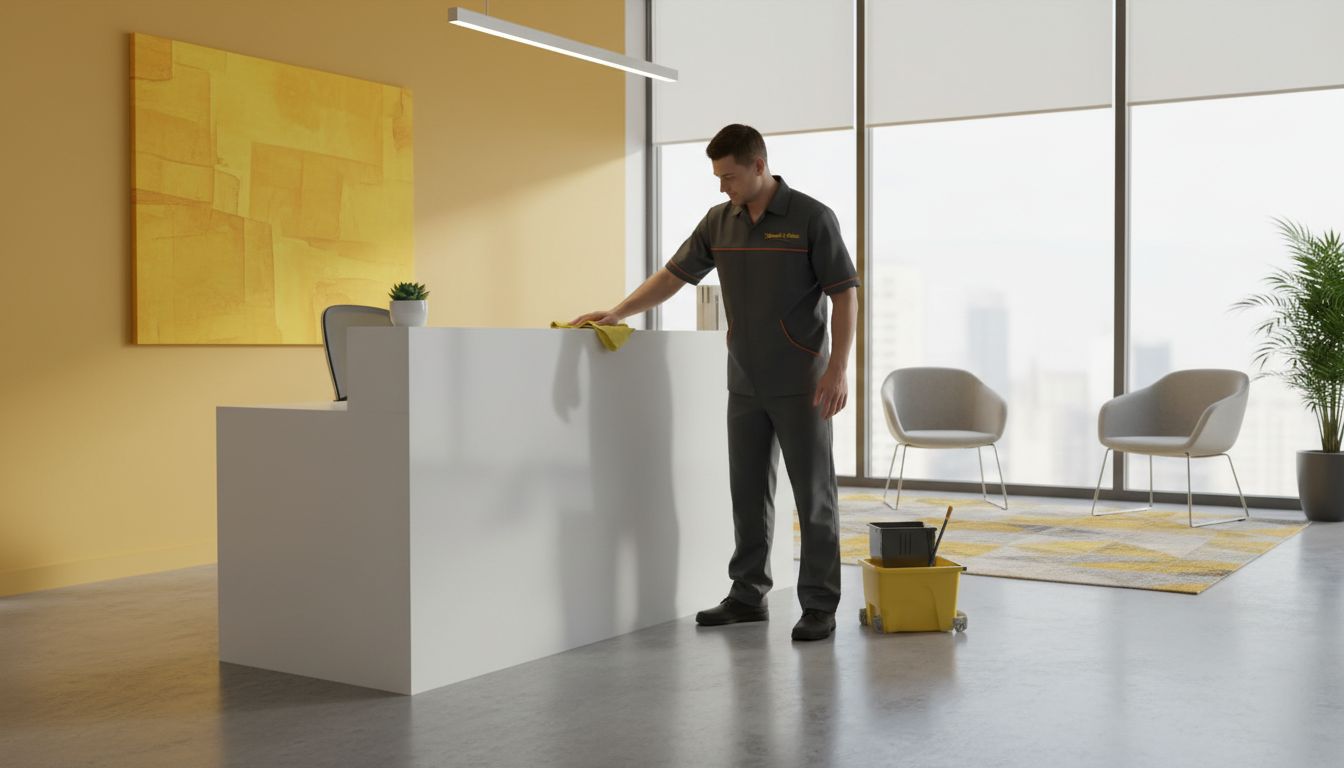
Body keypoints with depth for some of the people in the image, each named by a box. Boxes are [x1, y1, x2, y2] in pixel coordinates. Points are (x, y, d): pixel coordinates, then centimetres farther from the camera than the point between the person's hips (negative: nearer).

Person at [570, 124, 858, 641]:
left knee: (813, 496, 0)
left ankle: (819, 607, 7)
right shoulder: (718, 222, 7)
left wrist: (838, 369, -18)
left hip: (801, 384, -5)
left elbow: (845, 294, -11)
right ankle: (748, 595, 22)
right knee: (748, 493, 11)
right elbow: (673, 276, 11)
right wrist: (616, 313, 1)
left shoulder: (811, 218, -10)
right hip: (745, 384, 6)